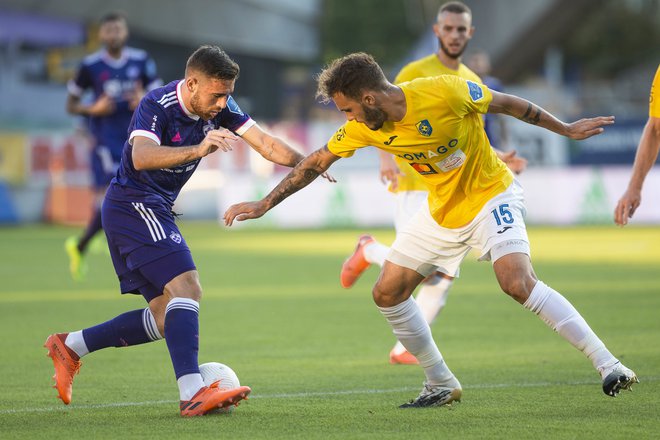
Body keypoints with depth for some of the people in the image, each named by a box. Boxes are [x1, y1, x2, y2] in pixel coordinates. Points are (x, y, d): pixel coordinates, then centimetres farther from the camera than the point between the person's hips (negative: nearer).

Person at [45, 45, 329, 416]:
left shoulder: (220, 106, 1)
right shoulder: (157, 106, -21)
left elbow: (266, 144, -1)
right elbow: (141, 158, -38)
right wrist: (198, 149, -51)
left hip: (154, 210, 9)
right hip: (134, 203, -9)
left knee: (166, 317, 7)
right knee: (186, 286, -23)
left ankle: (71, 346, 15)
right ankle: (193, 393, -33)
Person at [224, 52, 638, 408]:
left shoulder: (445, 92, -27)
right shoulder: (363, 128, -11)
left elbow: (506, 104, -12)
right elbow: (315, 163, 3)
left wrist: (566, 130, -3)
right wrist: (263, 205, 3)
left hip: (491, 196, -7)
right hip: (441, 212, 7)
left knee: (518, 282, -28)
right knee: (387, 293, 2)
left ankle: (608, 366, -23)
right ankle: (442, 385, 17)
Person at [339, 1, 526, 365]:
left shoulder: (474, 85, 16)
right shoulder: (415, 73, -3)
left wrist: (500, 158, 6)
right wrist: (386, 156, -27)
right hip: (417, 186, -6)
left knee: (443, 278, -2)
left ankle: (404, 349, 7)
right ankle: (369, 251, 15)